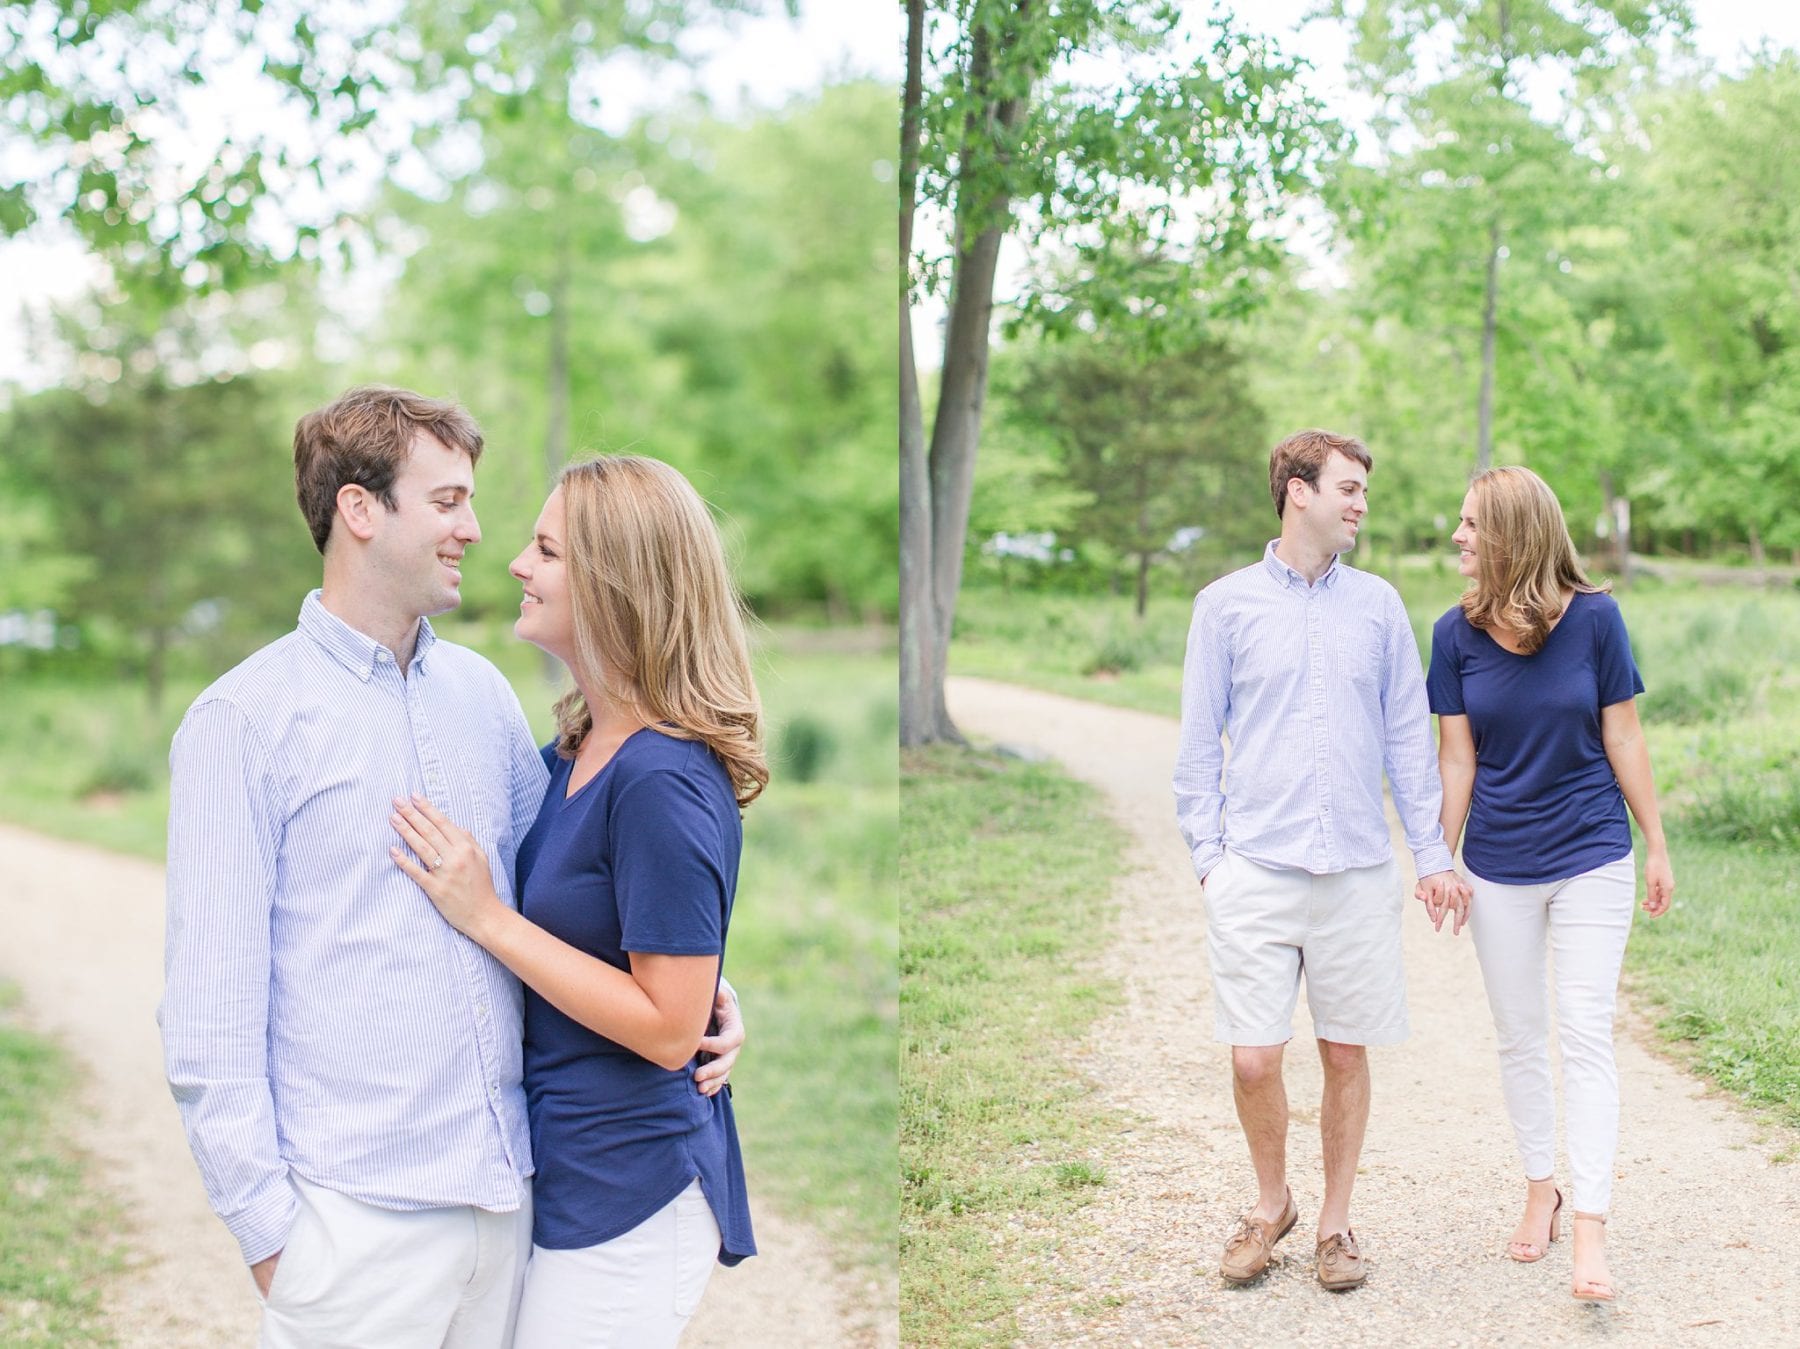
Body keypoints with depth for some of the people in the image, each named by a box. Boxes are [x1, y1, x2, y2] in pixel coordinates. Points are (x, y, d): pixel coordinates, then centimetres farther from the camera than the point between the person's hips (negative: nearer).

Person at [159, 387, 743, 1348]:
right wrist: (265, 1225, -9)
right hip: (356, 1218, -5)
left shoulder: (482, 691, 9)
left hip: (507, 1190, 5)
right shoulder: (243, 720, -7)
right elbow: (208, 1009, -8)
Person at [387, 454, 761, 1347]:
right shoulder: (573, 750, 5)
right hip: (562, 1167, 9)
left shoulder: (664, 784, -23)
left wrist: (486, 917, -20)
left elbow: (670, 1028, -22)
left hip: (627, 1199, -9)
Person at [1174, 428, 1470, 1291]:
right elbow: (1199, 742, 6)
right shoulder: (1227, 605, 3)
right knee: (1254, 1058, -2)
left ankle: (1335, 1220, 24)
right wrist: (1207, 851, -2)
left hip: (1358, 872, 2)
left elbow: (1407, 735, 12)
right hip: (1255, 870, -2)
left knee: (1347, 1052, 7)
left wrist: (1432, 852, 7)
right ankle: (1271, 1203, 23)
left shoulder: (1378, 605, 9)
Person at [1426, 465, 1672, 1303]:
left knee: (1586, 1037, -5)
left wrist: (1656, 846, 1)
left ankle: (1589, 1233, -3)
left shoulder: (1593, 618, -10)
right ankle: (1541, 1191, 30)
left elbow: (1623, 739, -3)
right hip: (1499, 870, 3)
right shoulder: (1457, 632, -5)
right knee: (1519, 1038, 13)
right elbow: (1456, 757, 0)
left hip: (1591, 859, -2)